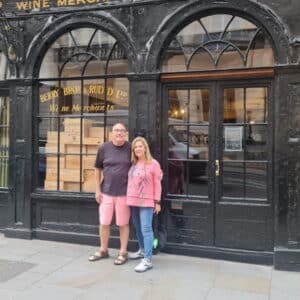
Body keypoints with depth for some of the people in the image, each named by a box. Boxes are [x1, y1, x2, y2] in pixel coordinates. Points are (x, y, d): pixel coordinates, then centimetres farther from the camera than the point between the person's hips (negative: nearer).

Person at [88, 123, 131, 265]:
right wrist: (97, 190, 4)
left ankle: (123, 252, 20)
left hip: (124, 193, -2)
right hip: (106, 192, 2)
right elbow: (97, 169, 7)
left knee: (123, 224, 7)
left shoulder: (130, 148, -4)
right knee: (104, 223, 10)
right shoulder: (104, 148, 1)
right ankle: (103, 250, 28)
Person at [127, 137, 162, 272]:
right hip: (133, 201, 6)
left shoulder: (153, 164, -6)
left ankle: (148, 260, -9)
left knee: (146, 229, -9)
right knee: (137, 228, 16)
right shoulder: (133, 164, 9)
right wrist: (129, 198, 12)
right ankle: (142, 250, 34)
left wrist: (157, 202, -8)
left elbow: (157, 184, -6)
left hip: (146, 201, -6)